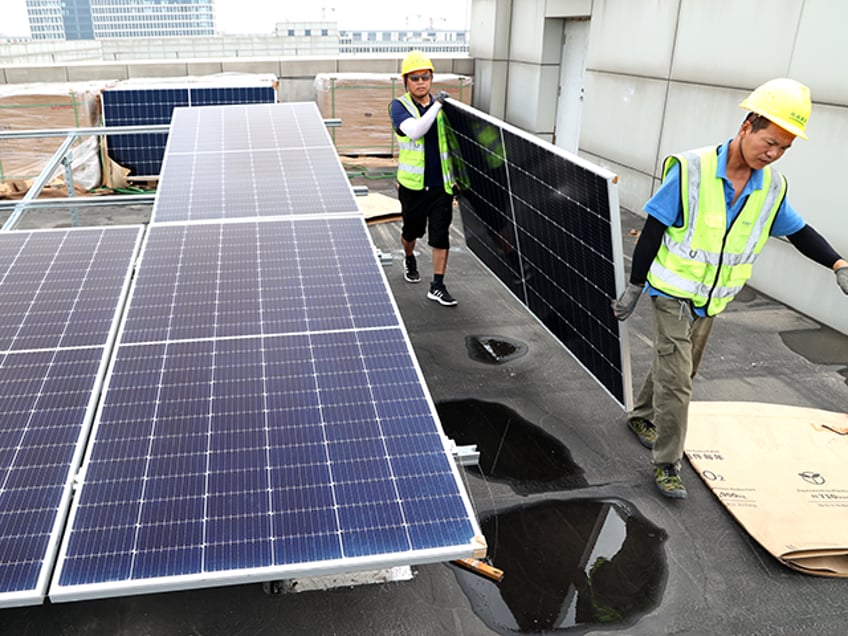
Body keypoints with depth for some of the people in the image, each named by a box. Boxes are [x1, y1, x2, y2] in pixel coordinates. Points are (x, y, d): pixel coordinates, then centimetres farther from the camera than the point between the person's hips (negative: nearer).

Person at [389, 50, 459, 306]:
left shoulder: (441, 105, 6)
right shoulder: (399, 106, -6)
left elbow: (451, 139, 18)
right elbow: (415, 131, -26)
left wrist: (456, 177, 14)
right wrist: (436, 105, -28)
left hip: (441, 184, 2)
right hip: (413, 184, -2)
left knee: (440, 234, -2)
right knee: (412, 230, 15)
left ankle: (437, 286, 4)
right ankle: (409, 259, 47)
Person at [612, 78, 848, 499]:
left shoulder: (772, 186, -4)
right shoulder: (691, 169, -20)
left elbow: (799, 232, 10)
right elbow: (652, 232, -15)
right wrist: (634, 288, -11)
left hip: (711, 302, 6)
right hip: (673, 294, -6)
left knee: (679, 370, 19)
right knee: (675, 380, -8)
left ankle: (642, 417, 43)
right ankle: (667, 464, 5)